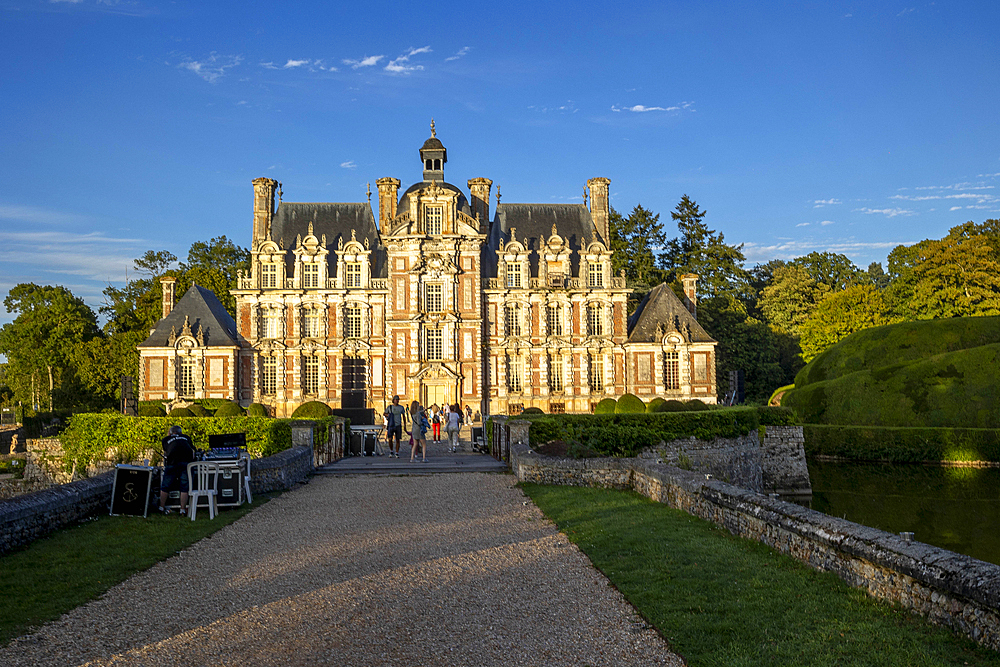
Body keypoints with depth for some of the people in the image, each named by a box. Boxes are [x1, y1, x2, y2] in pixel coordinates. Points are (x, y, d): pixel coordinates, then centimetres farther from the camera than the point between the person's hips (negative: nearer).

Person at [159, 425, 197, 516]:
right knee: (184, 487, 6)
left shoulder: (166, 439, 24)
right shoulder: (186, 437, 28)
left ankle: (162, 507, 20)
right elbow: (193, 450, 31)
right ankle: (183, 510, 7)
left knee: (165, 486, 13)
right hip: (187, 462, 1)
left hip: (172, 462, -1)